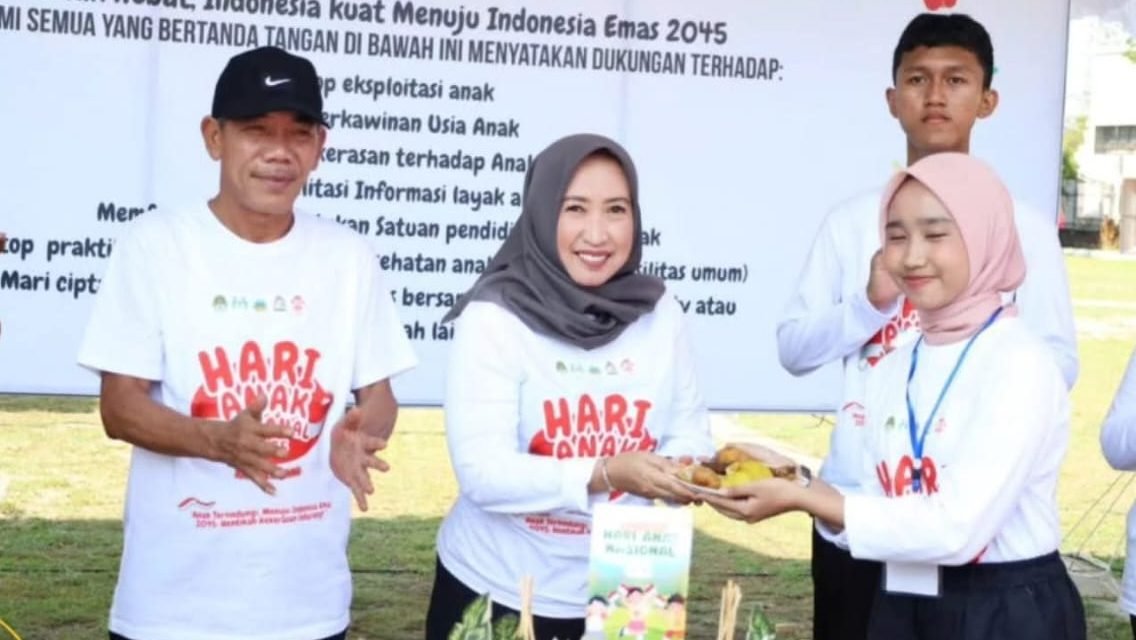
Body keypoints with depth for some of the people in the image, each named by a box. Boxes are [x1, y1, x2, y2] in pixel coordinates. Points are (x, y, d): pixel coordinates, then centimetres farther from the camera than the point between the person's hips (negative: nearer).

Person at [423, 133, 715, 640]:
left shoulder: (661, 315, -1)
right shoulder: (493, 319, -14)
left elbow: (689, 429, 2)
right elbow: (483, 473, -20)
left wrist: (682, 468, -20)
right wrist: (606, 475, -30)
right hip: (495, 593, -3)